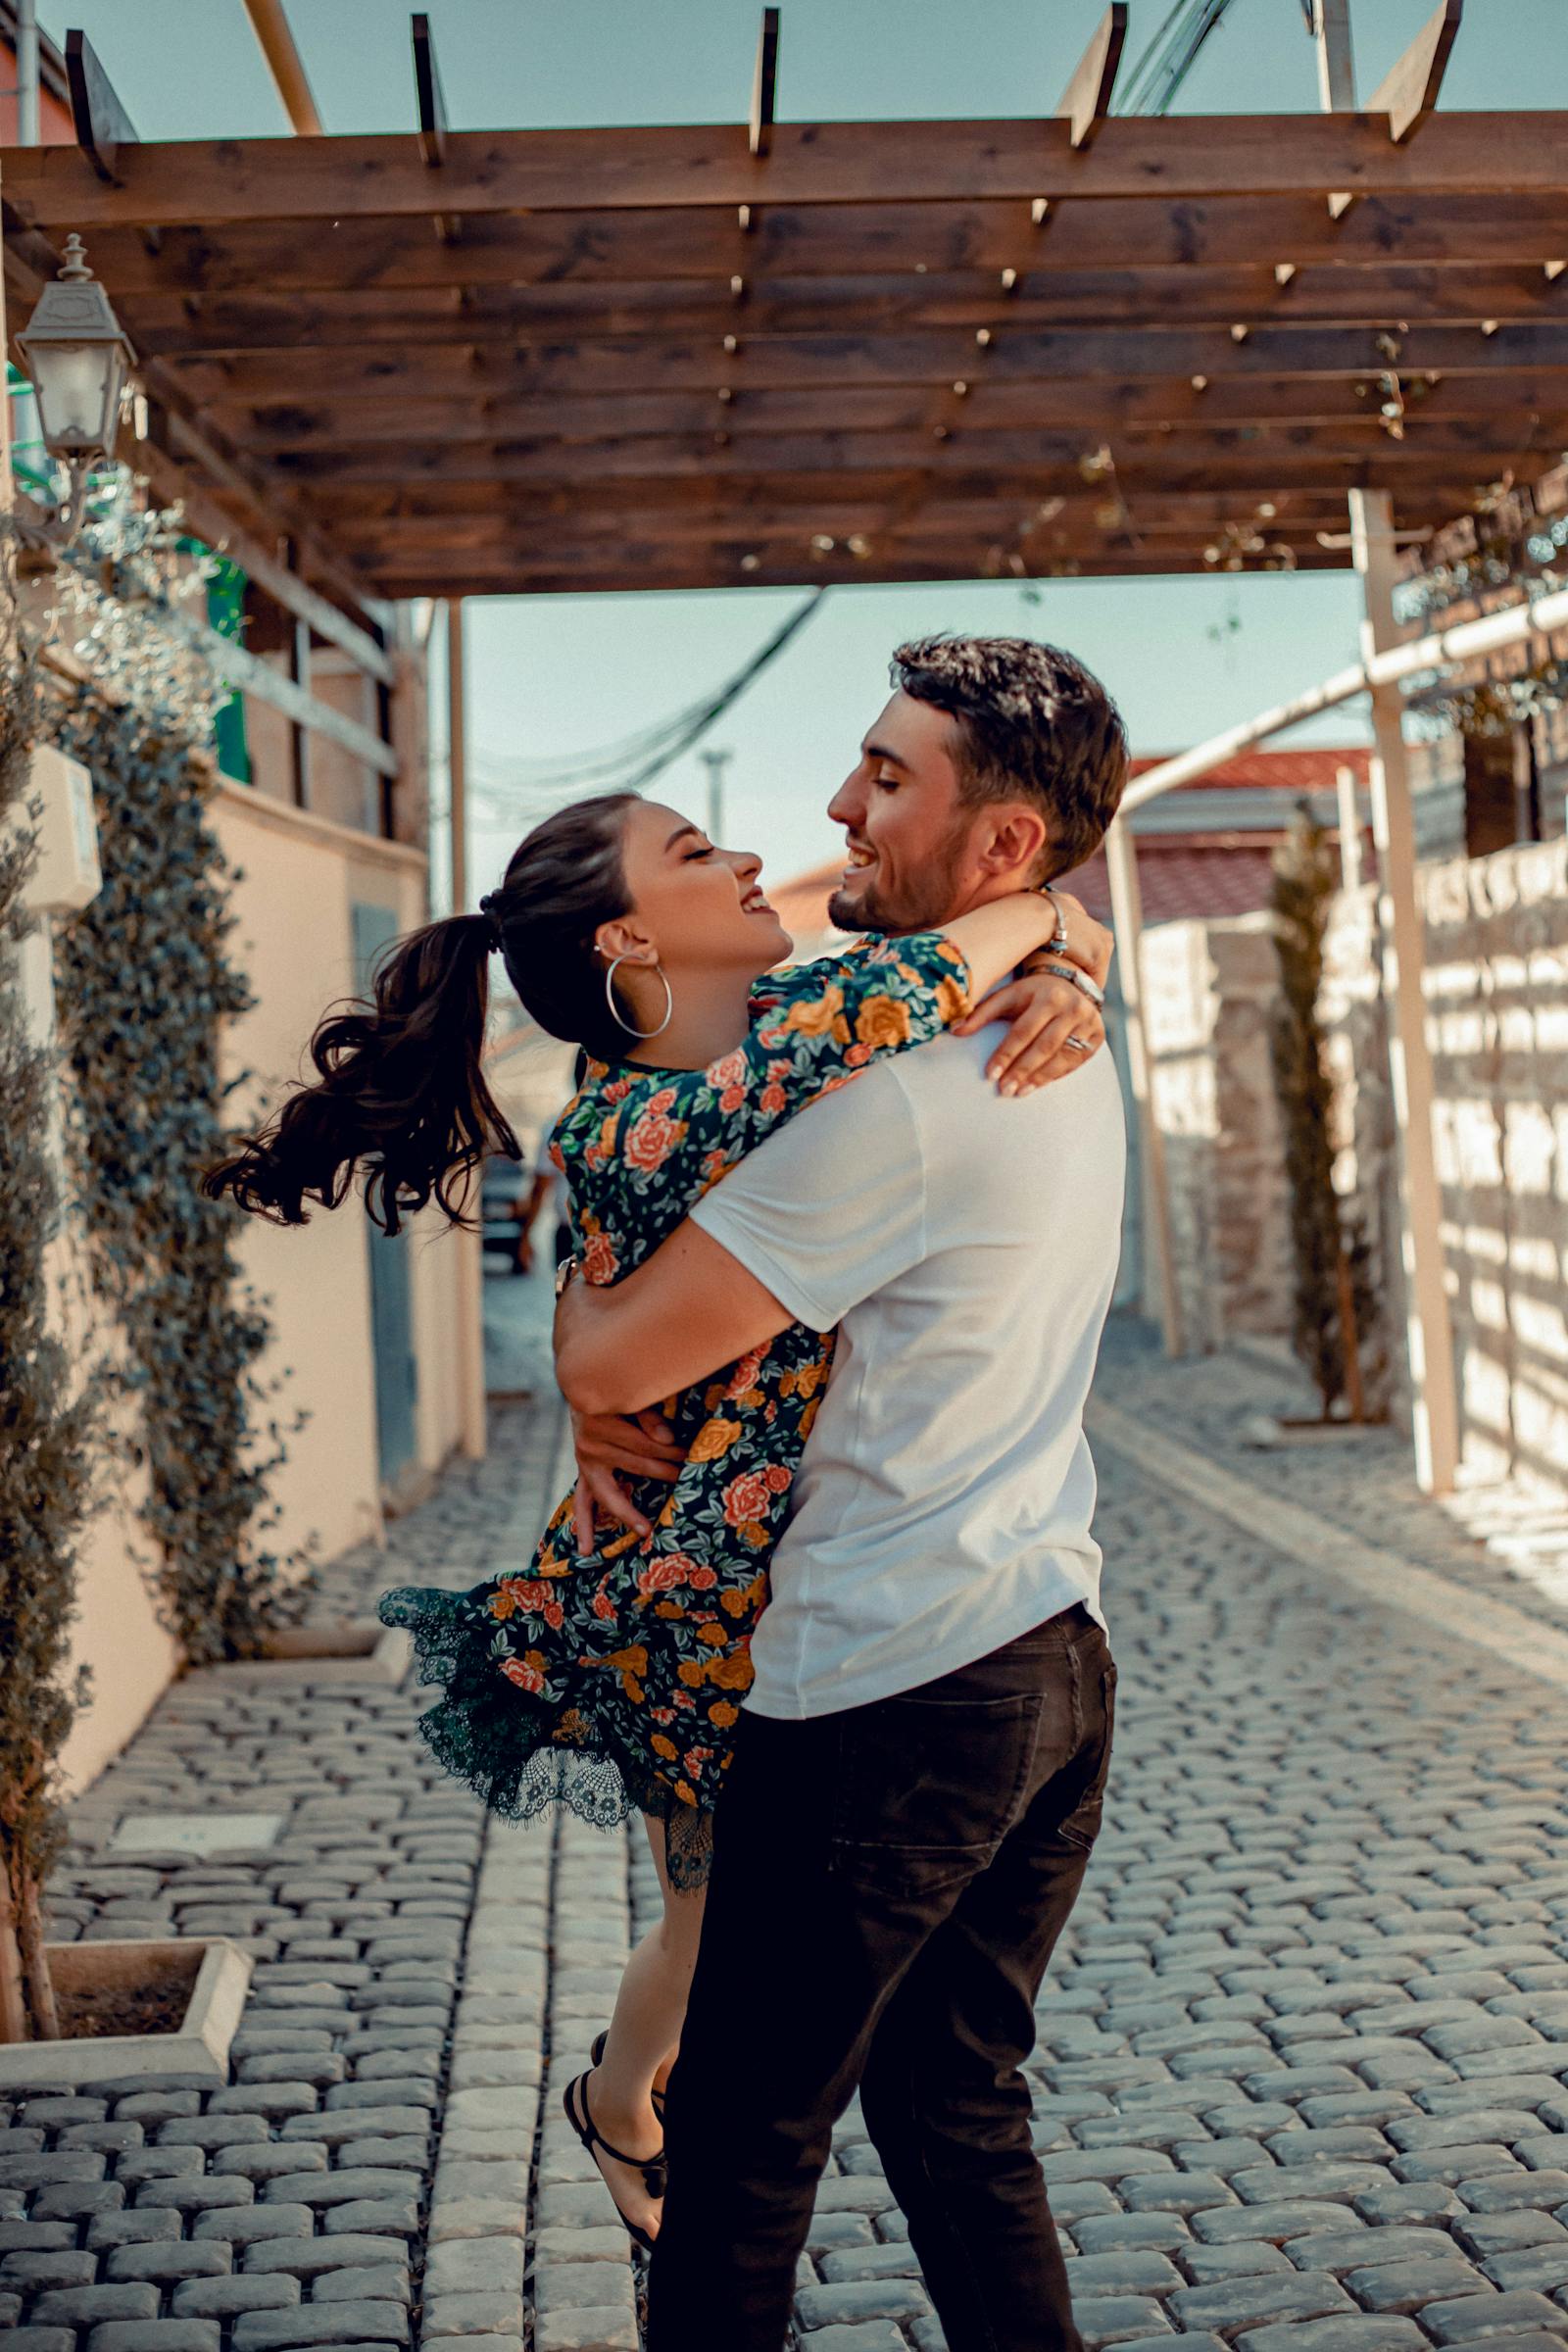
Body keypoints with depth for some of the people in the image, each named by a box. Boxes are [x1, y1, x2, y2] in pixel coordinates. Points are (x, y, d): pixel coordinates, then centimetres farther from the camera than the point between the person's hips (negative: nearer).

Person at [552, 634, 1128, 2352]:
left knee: (745, 2150, 8)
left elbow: (609, 1365, -18)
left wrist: (578, 1277, 5)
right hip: (1058, 1657, 9)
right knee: (960, 2112, 18)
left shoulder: (896, 1095, -21)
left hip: (886, 1703, -9)